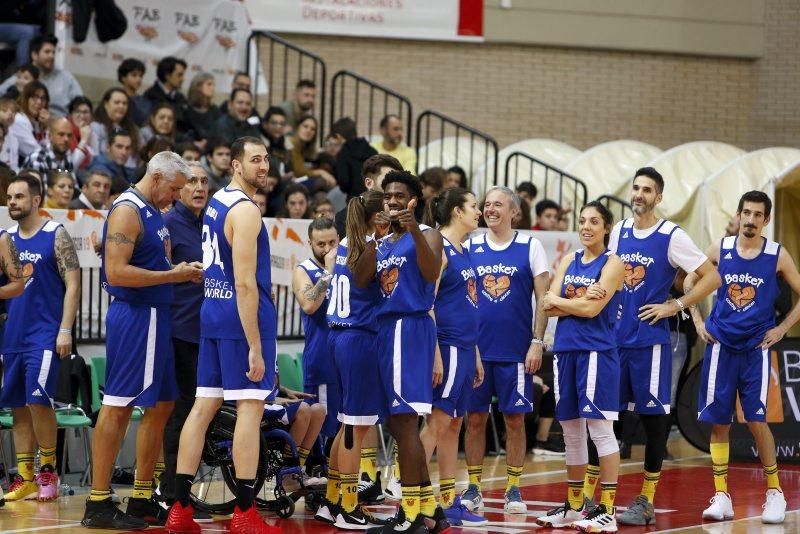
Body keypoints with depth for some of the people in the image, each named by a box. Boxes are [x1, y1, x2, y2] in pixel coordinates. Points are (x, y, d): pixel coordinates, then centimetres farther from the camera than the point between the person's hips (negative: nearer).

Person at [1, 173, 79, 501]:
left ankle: (48, 470, -4)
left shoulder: (56, 236, -4)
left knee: (38, 399, -16)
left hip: (45, 333, -6)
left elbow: (72, 284, -8)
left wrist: (65, 330, -15)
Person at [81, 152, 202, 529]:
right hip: (134, 317, -10)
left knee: (161, 405, 13)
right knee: (117, 406, -8)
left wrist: (182, 271, 10)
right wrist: (173, 276, -19)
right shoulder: (127, 210, -14)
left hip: (155, 317, 10)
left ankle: (142, 499, 20)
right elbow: (117, 272, -23)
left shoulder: (152, 212, 17)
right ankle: (98, 504, -6)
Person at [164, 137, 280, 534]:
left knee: (204, 406, 8)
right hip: (243, 313, -9)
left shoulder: (216, 203, 15)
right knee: (250, 408, -5)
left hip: (212, 310, 9)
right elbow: (245, 282, -20)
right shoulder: (245, 210, -14)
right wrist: (255, 346, -21)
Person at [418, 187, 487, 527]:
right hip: (446, 346, -9)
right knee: (437, 421, -11)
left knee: (453, 424, 10)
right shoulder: (438, 248, -10)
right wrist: (435, 355, -21)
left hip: (465, 348, 9)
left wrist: (476, 355, 20)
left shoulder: (462, 253, 17)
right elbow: (426, 304, -16)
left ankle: (449, 502, 14)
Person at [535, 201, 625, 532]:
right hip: (566, 351, 6)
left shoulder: (612, 264, -3)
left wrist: (560, 301, -3)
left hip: (597, 352, -6)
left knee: (600, 429, -8)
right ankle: (574, 507, 20)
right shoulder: (569, 261, 14)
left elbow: (592, 308, -14)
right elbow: (548, 306, 4)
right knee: (571, 430, 11)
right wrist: (579, 300, -11)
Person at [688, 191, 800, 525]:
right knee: (718, 422, 2)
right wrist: (698, 321, 7)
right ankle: (721, 497, 7)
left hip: (755, 349, -2)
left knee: (757, 420, -7)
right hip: (720, 346, 2)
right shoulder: (719, 249, 1)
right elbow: (690, 282, 14)